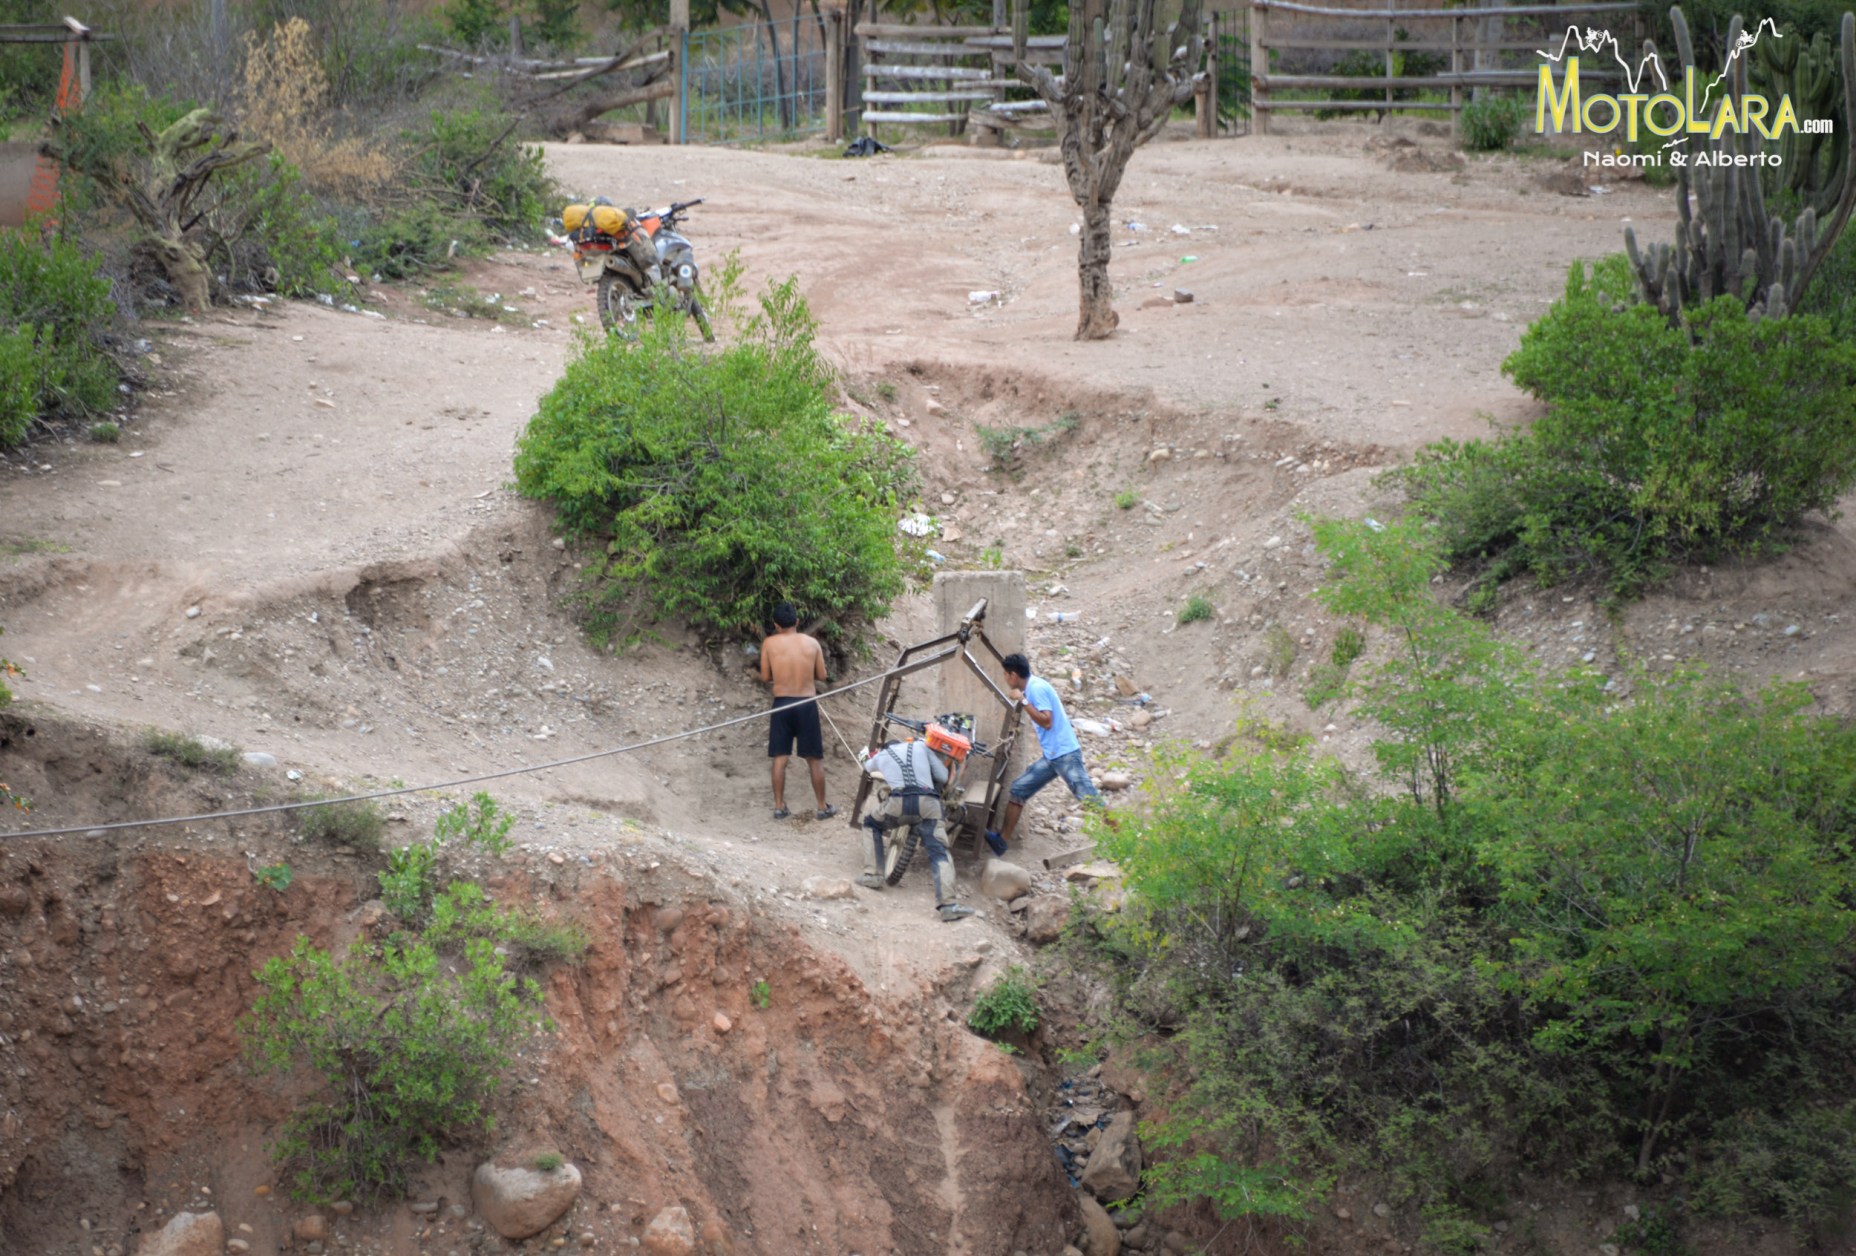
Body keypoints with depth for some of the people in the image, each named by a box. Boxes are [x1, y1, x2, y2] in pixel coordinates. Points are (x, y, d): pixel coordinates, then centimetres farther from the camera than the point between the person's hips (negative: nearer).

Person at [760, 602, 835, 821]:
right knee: (815, 759, 8)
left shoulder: (769, 644, -3)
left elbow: (765, 676, 1)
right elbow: (822, 675, 6)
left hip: (782, 704, 0)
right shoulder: (812, 643, 0)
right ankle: (823, 807, 14)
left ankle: (779, 806, 8)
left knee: (780, 758, 7)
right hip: (807, 704, 0)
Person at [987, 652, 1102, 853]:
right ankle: (1002, 840, 11)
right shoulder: (1032, 687, 16)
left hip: (1065, 754, -10)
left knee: (1089, 798, -14)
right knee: (1018, 789, 8)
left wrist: (1023, 700, -19)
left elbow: (1046, 721, -21)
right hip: (1051, 757, 10)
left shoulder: (1037, 687, -13)